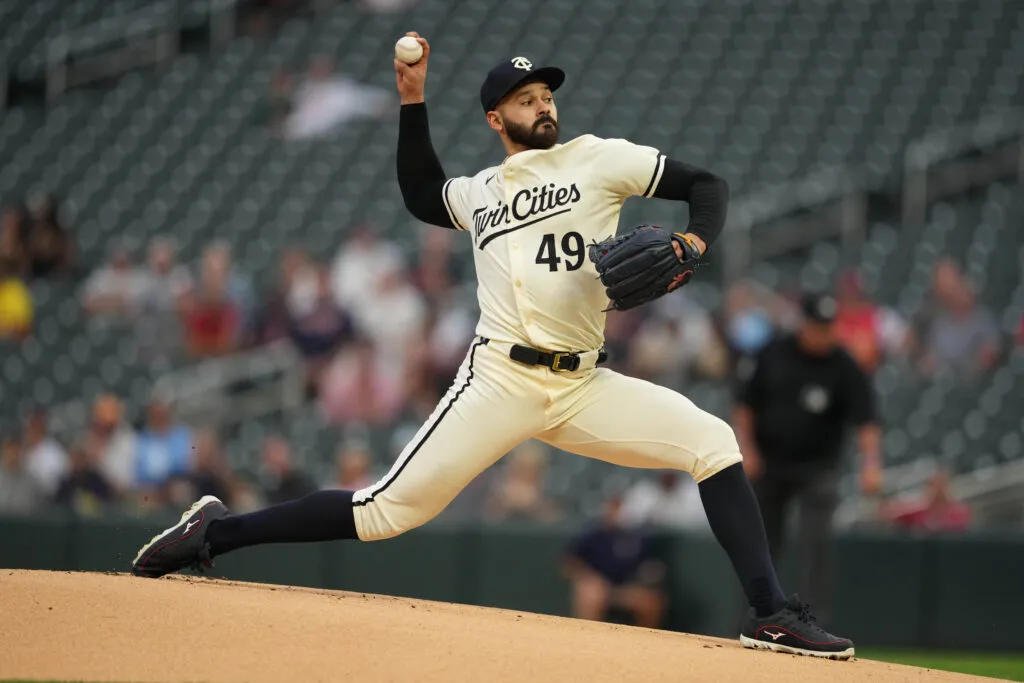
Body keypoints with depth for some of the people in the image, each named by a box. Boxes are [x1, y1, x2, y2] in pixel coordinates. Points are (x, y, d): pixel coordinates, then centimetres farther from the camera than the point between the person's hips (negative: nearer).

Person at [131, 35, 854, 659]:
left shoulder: (597, 159, 8)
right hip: (501, 384, 0)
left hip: (583, 387, 0)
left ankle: (771, 615, -18)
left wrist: (692, 243, -15)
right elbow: (421, 194, 37)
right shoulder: (479, 192, 17)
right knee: (386, 511, -7)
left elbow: (707, 185, 6)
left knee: (713, 442, -17)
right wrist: (413, 101, 27)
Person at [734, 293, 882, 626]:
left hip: (818, 469, -3)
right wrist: (746, 448, -5)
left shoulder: (847, 369, -12)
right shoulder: (775, 354, -3)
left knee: (815, 542, -15)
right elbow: (746, 403, 6)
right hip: (768, 464, 3)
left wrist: (871, 462, -37)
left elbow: (865, 420, -21)